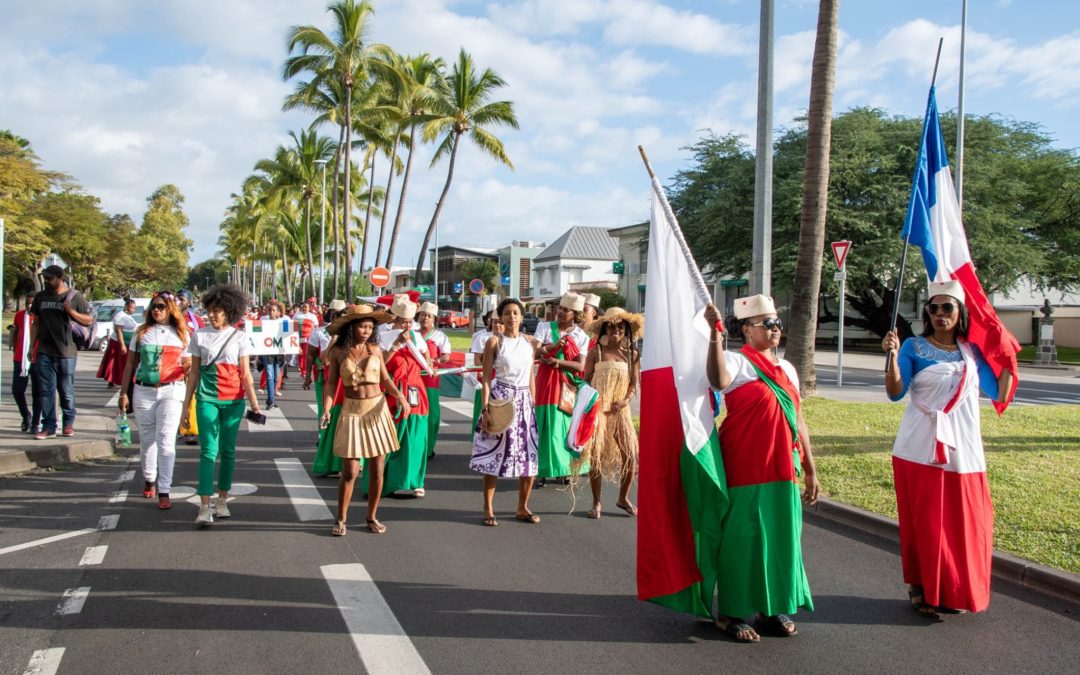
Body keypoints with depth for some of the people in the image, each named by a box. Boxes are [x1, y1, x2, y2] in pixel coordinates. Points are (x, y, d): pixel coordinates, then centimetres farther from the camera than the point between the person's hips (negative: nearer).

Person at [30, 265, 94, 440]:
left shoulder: (74, 297, -1)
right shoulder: (40, 297, 9)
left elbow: (89, 320, -1)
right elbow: (36, 322, 15)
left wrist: (71, 311, -17)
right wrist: (31, 346, 10)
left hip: (66, 352, -3)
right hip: (44, 352, 3)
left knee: (67, 390, 6)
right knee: (45, 390, 2)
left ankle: (69, 423, 20)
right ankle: (48, 426, 7)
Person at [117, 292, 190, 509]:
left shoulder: (181, 334, 7)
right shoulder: (141, 332, 9)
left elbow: (187, 365, 11)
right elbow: (130, 363, 9)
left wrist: (189, 369, -13)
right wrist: (124, 393, 5)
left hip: (171, 391, -2)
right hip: (143, 391, 2)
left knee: (166, 440, -9)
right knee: (147, 438, 12)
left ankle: (164, 492, -10)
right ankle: (149, 480, 32)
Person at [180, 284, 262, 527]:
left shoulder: (240, 337, 3)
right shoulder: (200, 335, 4)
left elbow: (245, 374, 2)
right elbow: (194, 372, 8)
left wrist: (253, 402, -7)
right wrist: (186, 404, 6)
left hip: (233, 401, 1)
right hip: (207, 399, 0)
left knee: (228, 450, 7)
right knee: (208, 451, -8)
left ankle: (222, 501, 19)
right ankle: (205, 508, -12)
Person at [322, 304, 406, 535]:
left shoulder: (375, 349, 3)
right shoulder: (338, 352, -1)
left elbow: (385, 379, 7)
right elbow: (331, 383, 0)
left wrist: (400, 396, -9)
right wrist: (326, 409, -13)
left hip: (377, 410, 2)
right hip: (352, 411, -2)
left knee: (377, 470, 6)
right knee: (350, 472, -3)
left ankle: (372, 517, 21)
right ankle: (341, 520, 13)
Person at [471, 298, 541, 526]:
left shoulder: (530, 342, 8)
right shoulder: (494, 341, -4)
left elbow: (531, 376, 14)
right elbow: (486, 378, -6)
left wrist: (533, 403, 8)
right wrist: (485, 410, -12)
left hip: (523, 400, 5)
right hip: (499, 398, -4)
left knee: (529, 455, 5)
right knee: (494, 453, 1)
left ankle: (522, 508, 20)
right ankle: (488, 509, 13)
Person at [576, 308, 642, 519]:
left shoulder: (632, 353, 6)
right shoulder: (596, 352, -2)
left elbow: (634, 382, 5)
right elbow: (586, 381, 0)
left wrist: (626, 400, -11)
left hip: (621, 410, 2)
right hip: (598, 409, -2)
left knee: (630, 455, -1)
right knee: (596, 455, 1)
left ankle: (623, 498, 21)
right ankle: (596, 503, 16)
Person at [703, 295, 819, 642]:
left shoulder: (787, 368, 14)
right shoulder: (737, 362, -7)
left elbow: (798, 421, 18)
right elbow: (718, 381, -33)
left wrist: (810, 470, 18)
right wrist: (715, 333, -39)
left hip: (783, 470, 7)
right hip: (746, 470, -7)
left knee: (781, 538, 12)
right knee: (743, 539, 0)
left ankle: (773, 608, 26)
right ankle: (732, 612, 13)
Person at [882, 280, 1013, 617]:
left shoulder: (972, 351, 10)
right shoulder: (914, 347, -1)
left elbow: (999, 394, 8)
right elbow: (895, 392, -12)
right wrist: (892, 356, -25)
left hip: (963, 450, 4)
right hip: (921, 450, -4)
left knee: (965, 524, 6)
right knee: (925, 523, 1)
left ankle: (954, 591, 22)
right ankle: (921, 589, 15)